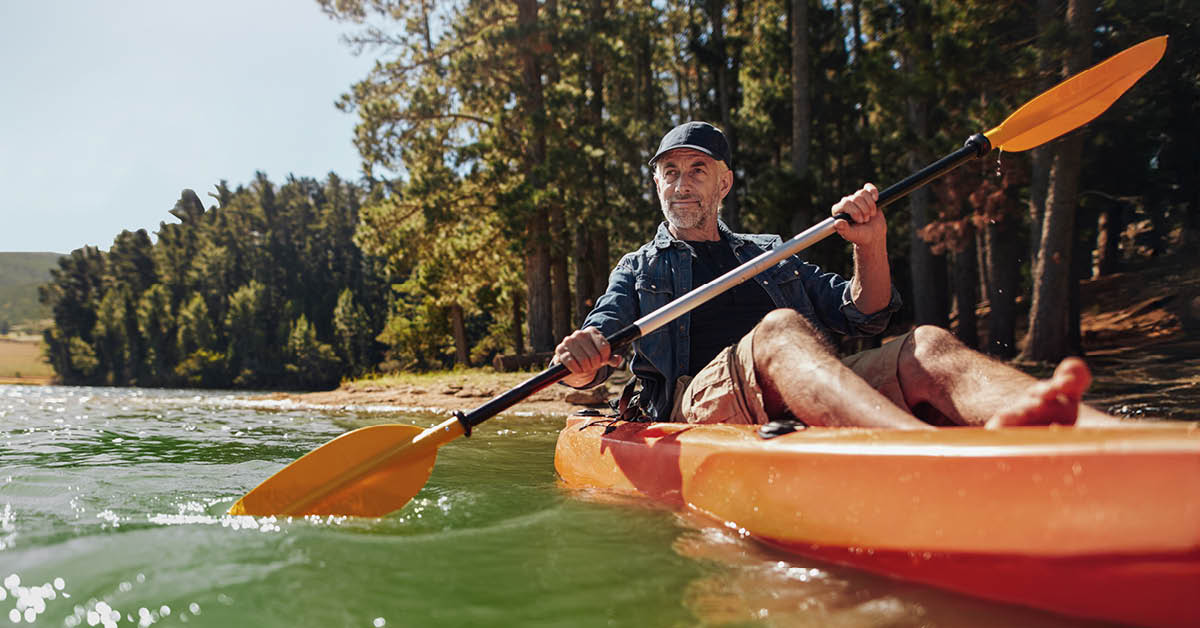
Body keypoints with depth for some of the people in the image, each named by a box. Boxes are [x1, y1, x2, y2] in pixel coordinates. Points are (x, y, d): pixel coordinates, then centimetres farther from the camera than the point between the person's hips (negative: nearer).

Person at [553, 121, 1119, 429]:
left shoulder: (772, 254, 32)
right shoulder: (639, 268, 26)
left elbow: (864, 320, 23)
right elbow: (592, 354, 11)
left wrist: (871, 249, 3)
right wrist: (579, 361, -15)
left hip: (809, 403, 4)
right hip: (697, 401, -3)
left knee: (925, 347, -23)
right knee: (780, 329, -35)